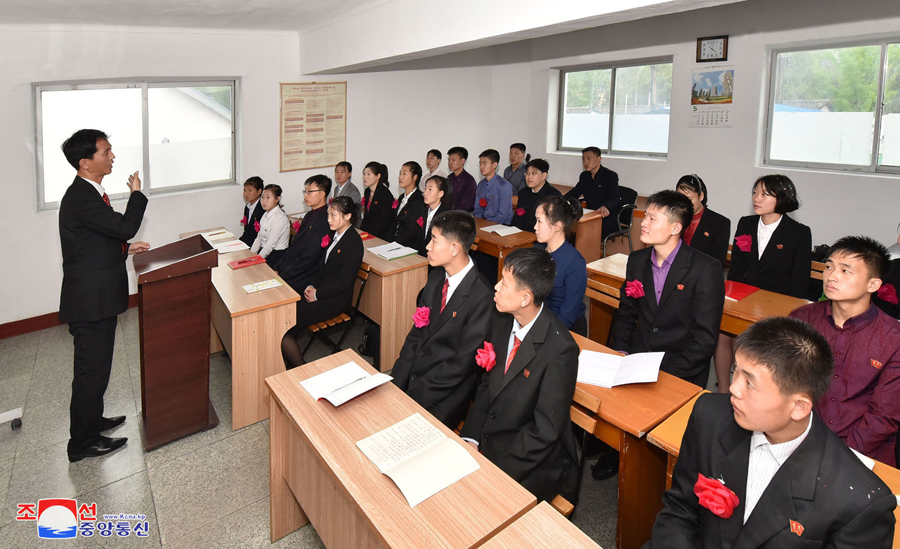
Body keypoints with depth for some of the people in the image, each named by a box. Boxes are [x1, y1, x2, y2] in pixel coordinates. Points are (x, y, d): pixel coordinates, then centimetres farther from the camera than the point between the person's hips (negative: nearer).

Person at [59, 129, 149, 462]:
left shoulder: (88, 193, 12)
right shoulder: (81, 198, -21)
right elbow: (125, 225, -25)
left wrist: (126, 248, 11)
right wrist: (136, 193, -11)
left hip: (97, 296, 10)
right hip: (91, 300, -10)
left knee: (96, 366, 22)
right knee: (91, 369, 3)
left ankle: (92, 420, 40)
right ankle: (82, 443, 18)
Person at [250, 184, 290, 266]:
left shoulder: (280, 218, -17)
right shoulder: (266, 215, 12)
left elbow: (270, 245, -18)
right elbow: (259, 238, 13)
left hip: (276, 256, -8)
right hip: (265, 251, 8)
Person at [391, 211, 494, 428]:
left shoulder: (481, 297, -21)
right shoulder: (436, 275, 3)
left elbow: (463, 362, -19)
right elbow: (417, 331, 7)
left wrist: (414, 394, -17)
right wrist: (397, 381, -3)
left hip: (444, 394, -6)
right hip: (411, 374, 7)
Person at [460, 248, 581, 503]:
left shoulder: (560, 350, -26)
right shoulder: (503, 321, -3)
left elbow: (545, 431, -21)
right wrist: (470, 438, -5)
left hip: (532, 463, -6)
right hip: (487, 438, 6)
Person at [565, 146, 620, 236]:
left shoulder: (610, 176, -9)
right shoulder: (584, 176, 13)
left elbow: (614, 198, -22)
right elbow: (574, 193, 16)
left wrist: (605, 207, -47)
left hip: (607, 220, -6)